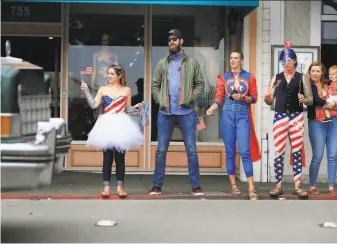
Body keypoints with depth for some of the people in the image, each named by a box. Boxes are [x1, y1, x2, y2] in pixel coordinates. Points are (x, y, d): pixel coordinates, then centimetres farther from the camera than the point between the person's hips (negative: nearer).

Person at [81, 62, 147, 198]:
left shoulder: (126, 90, 6)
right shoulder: (103, 89, 7)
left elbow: (128, 109, 10)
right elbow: (94, 105, -3)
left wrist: (137, 107, -8)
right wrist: (86, 90, -9)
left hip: (121, 125, 0)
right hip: (106, 125, 1)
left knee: (120, 157, 2)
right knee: (107, 157, 0)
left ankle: (119, 187, 7)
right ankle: (106, 187, 4)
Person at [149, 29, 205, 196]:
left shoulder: (192, 62, 5)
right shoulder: (162, 63, 11)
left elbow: (200, 84, 4)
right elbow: (155, 85, 11)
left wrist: (191, 98, -9)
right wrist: (159, 100, -3)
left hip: (186, 112, -2)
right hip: (165, 113, 2)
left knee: (191, 150, 0)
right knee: (161, 150, 4)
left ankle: (196, 186, 7)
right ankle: (157, 185, 11)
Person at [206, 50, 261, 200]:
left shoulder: (249, 77, 8)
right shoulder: (223, 77, 10)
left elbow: (254, 98, 6)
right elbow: (219, 97, 4)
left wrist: (243, 98, -13)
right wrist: (213, 107, -14)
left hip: (242, 116, -2)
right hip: (227, 115, 2)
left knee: (245, 152, -11)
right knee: (230, 152, 4)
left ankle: (251, 189, -12)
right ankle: (233, 186, 12)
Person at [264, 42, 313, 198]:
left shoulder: (302, 78, 5)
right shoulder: (276, 78, 9)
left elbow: (311, 100, 5)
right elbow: (269, 101, 10)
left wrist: (305, 99, -18)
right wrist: (267, 97, -13)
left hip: (297, 117, -1)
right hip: (280, 117, 1)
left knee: (297, 152, 2)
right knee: (279, 152, -1)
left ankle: (297, 186, 7)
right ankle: (278, 186, 5)